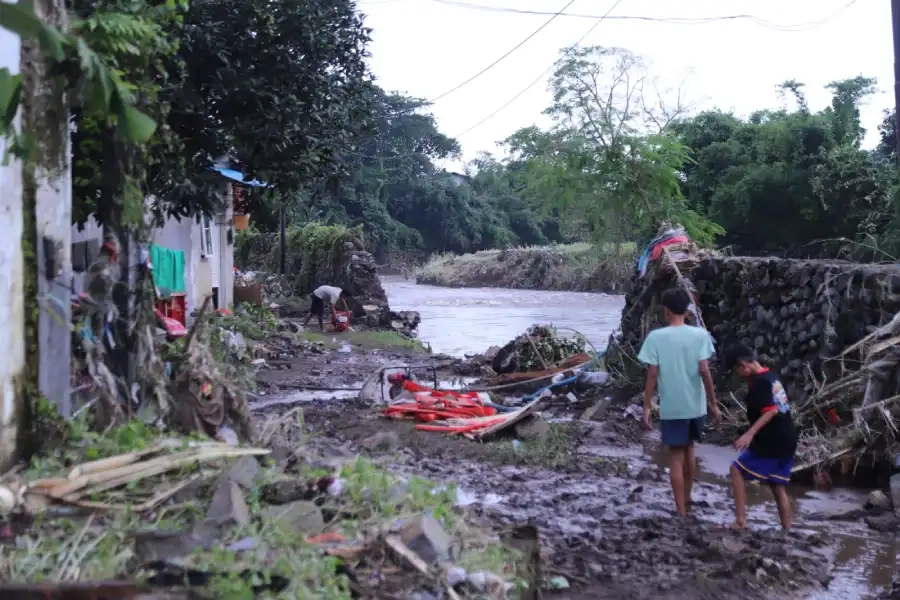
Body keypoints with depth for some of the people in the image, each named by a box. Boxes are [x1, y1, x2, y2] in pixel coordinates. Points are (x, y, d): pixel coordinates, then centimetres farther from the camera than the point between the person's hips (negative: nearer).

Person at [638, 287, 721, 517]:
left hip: (671, 408, -3)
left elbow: (652, 375, -10)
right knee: (689, 449, 23)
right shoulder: (700, 334, -5)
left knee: (676, 456, 5)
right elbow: (704, 370, -10)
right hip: (696, 405, 3)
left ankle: (682, 511, 6)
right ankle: (686, 500, 36)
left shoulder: (656, 337, -8)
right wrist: (713, 403, -3)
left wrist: (647, 407, -3)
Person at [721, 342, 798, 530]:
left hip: (772, 441, -9)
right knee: (778, 487, 12)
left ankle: (740, 521, -4)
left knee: (737, 470, 1)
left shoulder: (758, 382, -16)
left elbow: (771, 411, -25)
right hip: (787, 439, 9)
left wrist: (750, 434, -31)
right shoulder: (771, 375, 12)